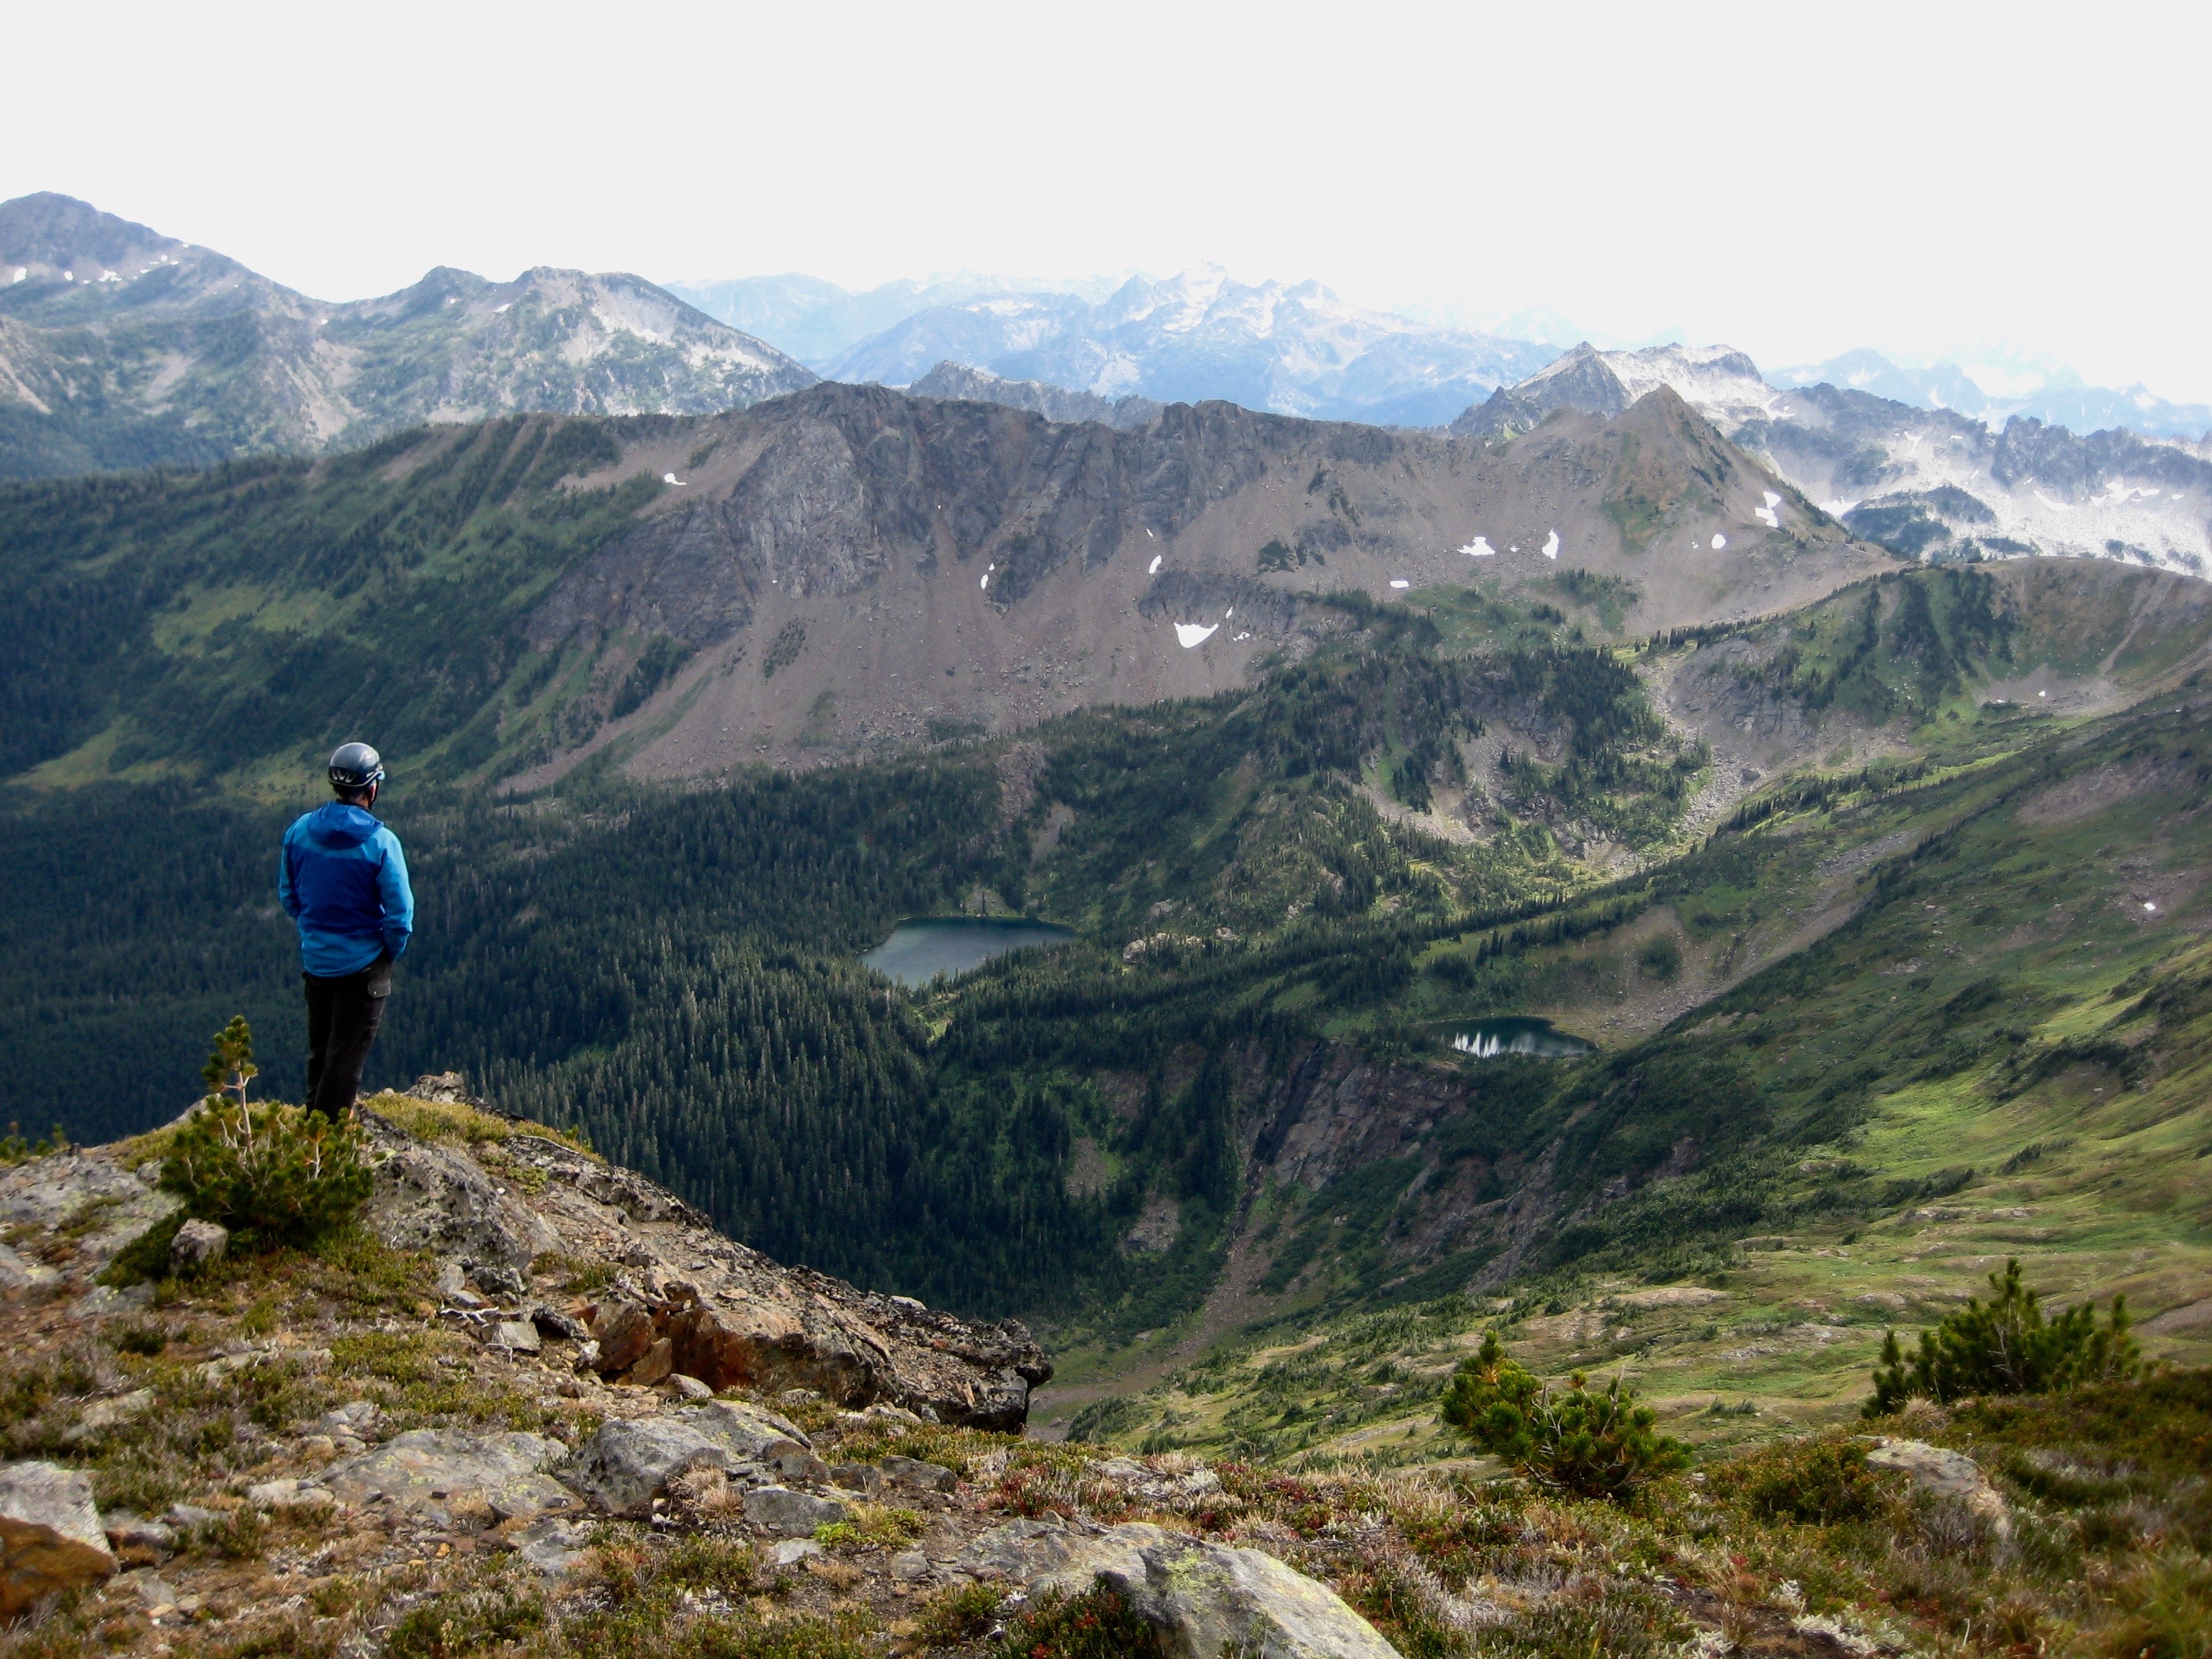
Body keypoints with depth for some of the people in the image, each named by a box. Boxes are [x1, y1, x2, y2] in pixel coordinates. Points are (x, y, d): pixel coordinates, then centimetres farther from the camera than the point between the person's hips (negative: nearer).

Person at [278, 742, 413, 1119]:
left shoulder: (299, 830, -6)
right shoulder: (380, 841, -20)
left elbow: (287, 895, 6)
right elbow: (400, 911, -17)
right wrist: (392, 951, 1)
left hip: (314, 958, 5)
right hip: (363, 962, -5)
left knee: (320, 1047, 21)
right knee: (348, 1052, 5)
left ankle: (315, 1114, 34)